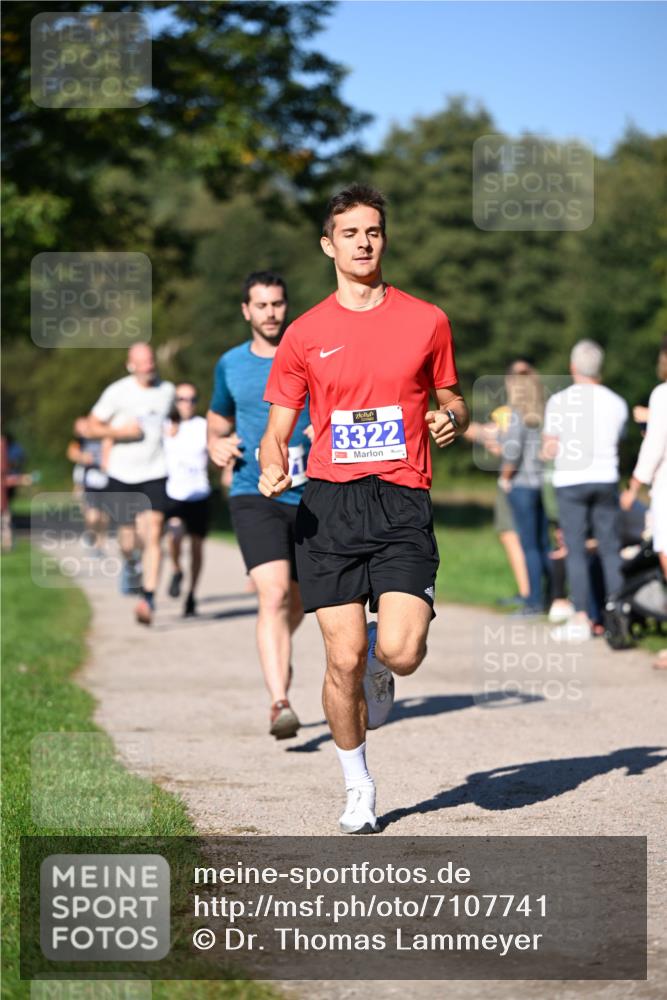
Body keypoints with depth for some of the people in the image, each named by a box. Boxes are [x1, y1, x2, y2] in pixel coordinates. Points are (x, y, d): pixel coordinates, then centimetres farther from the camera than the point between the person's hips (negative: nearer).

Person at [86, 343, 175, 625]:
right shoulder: (117, 392, -5)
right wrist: (121, 431, -13)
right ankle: (130, 563, 43)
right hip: (122, 475, -1)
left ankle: (148, 599, -18)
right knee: (129, 540, 5)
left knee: (153, 534, -16)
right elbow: (92, 427, 0)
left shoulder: (167, 391, 5)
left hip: (155, 474, 1)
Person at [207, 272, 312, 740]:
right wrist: (218, 446, 2)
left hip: (308, 495, 1)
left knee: (296, 601, 14)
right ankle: (280, 703, -27)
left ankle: (279, 655, 48)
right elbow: (219, 422, 24)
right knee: (274, 593, -21)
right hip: (253, 495, -1)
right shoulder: (231, 365, 8)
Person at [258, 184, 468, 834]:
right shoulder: (305, 334, 8)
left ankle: (400, 625, 23)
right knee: (343, 659, -3)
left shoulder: (426, 321, 8)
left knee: (399, 651, -17)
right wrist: (272, 468, -10)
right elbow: (277, 428, 12)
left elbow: (451, 401, 19)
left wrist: (451, 418, -5)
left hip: (402, 501, 0)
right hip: (328, 503, 1)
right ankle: (357, 788, 17)